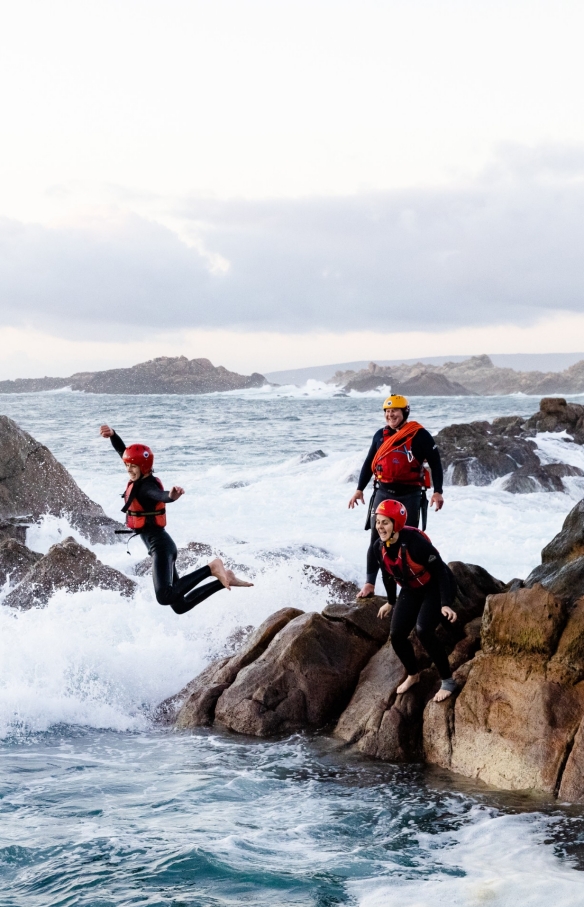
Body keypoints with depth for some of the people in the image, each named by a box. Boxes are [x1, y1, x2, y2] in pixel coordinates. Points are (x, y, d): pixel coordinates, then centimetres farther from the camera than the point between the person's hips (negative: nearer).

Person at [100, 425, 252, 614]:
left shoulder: (146, 486, -17)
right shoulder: (139, 479, 7)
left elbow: (161, 496, -41)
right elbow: (123, 451, 20)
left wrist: (171, 496, -63)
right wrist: (112, 434, 6)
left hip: (160, 546, -9)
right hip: (158, 545, 9)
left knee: (165, 597, -31)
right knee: (179, 605, 9)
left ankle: (211, 569, -20)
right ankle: (223, 581, 15)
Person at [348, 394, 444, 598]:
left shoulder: (419, 435, -6)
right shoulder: (381, 435, 8)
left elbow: (435, 463, -4)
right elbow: (369, 463, 17)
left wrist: (438, 492, -10)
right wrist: (359, 489, 15)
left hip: (409, 495, -3)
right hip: (383, 493, 4)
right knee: (376, 540, 0)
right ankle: (369, 584, 3)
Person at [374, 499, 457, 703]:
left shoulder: (415, 542, -33)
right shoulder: (379, 547, -12)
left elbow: (440, 571, -26)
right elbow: (388, 575, 8)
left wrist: (445, 605, -30)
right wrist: (391, 602, 20)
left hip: (436, 588, -6)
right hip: (412, 590, 7)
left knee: (423, 630, -26)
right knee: (396, 635, -4)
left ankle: (448, 680, -9)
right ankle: (413, 675, 25)